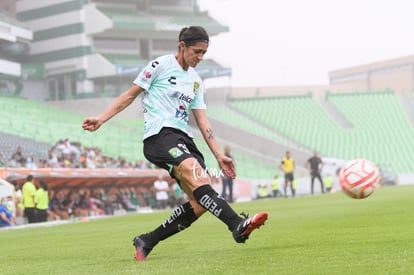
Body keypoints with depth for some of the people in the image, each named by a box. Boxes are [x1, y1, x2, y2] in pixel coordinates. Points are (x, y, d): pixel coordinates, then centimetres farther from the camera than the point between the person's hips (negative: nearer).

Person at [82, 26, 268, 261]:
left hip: (184, 139, 8)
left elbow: (202, 121, 20)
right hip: (160, 134, -7)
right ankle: (237, 225, -46)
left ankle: (147, 242, 1)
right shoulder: (161, 65, 2)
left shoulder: (196, 80, 20)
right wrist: (102, 119, 2)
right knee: (197, 176, -31)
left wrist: (219, 155, 13)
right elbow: (131, 94, 7)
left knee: (200, 203, -9)